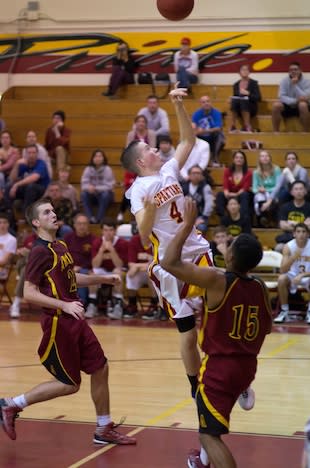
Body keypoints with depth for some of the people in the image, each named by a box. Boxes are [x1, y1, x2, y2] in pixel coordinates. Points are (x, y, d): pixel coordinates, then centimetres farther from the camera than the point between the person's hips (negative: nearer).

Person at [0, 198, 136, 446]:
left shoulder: (61, 246, 12)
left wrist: (102, 279, 17)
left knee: (100, 369, 9)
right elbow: (29, 293, -19)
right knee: (69, 384, -3)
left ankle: (104, 430, 20)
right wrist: (64, 305, -26)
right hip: (58, 323, -8)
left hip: (75, 320, 9)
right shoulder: (40, 251, -15)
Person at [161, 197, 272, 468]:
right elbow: (267, 328, 15)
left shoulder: (216, 280, -19)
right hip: (247, 365, 7)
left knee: (210, 435, -3)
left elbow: (170, 263, -22)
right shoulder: (261, 288, 0)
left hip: (219, 367, -7)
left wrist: (188, 224, -15)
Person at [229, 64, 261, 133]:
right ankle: (233, 126, -33)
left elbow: (258, 98, -7)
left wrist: (248, 93, -22)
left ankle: (247, 126, -37)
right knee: (234, 101, -31)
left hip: (250, 108, -3)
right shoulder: (236, 84, 11)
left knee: (243, 101, -36)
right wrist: (232, 99, -6)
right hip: (238, 109, 3)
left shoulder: (253, 83, 0)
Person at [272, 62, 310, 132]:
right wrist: (295, 100, -31)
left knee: (303, 104, -37)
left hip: (301, 108, -2)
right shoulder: (284, 81, -6)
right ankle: (275, 132, -19)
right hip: (288, 107, 2)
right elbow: (281, 97, -16)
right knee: (276, 105, -29)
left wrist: (295, 85, -27)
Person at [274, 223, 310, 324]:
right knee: (281, 279, -31)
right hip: (293, 274, 1)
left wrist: (302, 275, -34)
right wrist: (294, 257, -38)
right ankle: (284, 311, -14)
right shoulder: (288, 246, -15)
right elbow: (282, 270, -23)